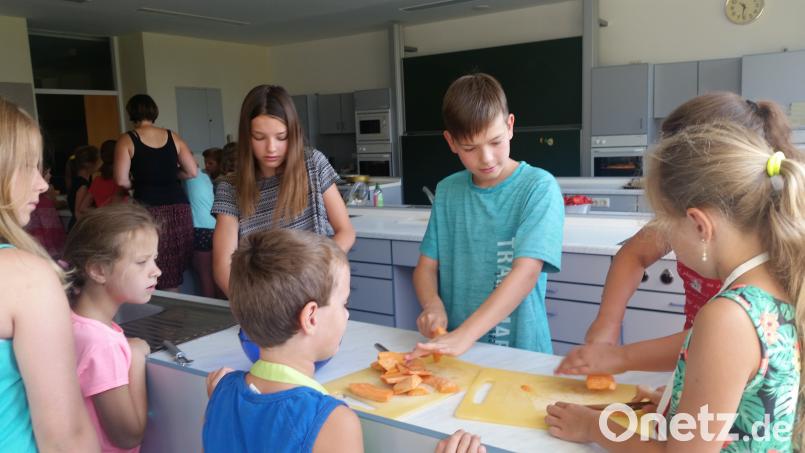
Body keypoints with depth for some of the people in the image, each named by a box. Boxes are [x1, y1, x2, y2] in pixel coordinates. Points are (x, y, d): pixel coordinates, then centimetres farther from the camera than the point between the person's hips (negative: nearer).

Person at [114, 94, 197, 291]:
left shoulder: (127, 140, 2)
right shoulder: (172, 137, 10)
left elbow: (121, 180, -6)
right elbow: (192, 172, 9)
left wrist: (138, 182, 14)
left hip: (148, 208, -3)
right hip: (179, 207, 3)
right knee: (174, 274, 10)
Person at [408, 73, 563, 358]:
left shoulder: (539, 187, -6)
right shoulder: (447, 191, 7)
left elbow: (526, 272, -16)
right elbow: (427, 266, 10)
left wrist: (464, 335, -25)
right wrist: (433, 306, -11)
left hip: (520, 348, -1)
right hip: (453, 348, 2)